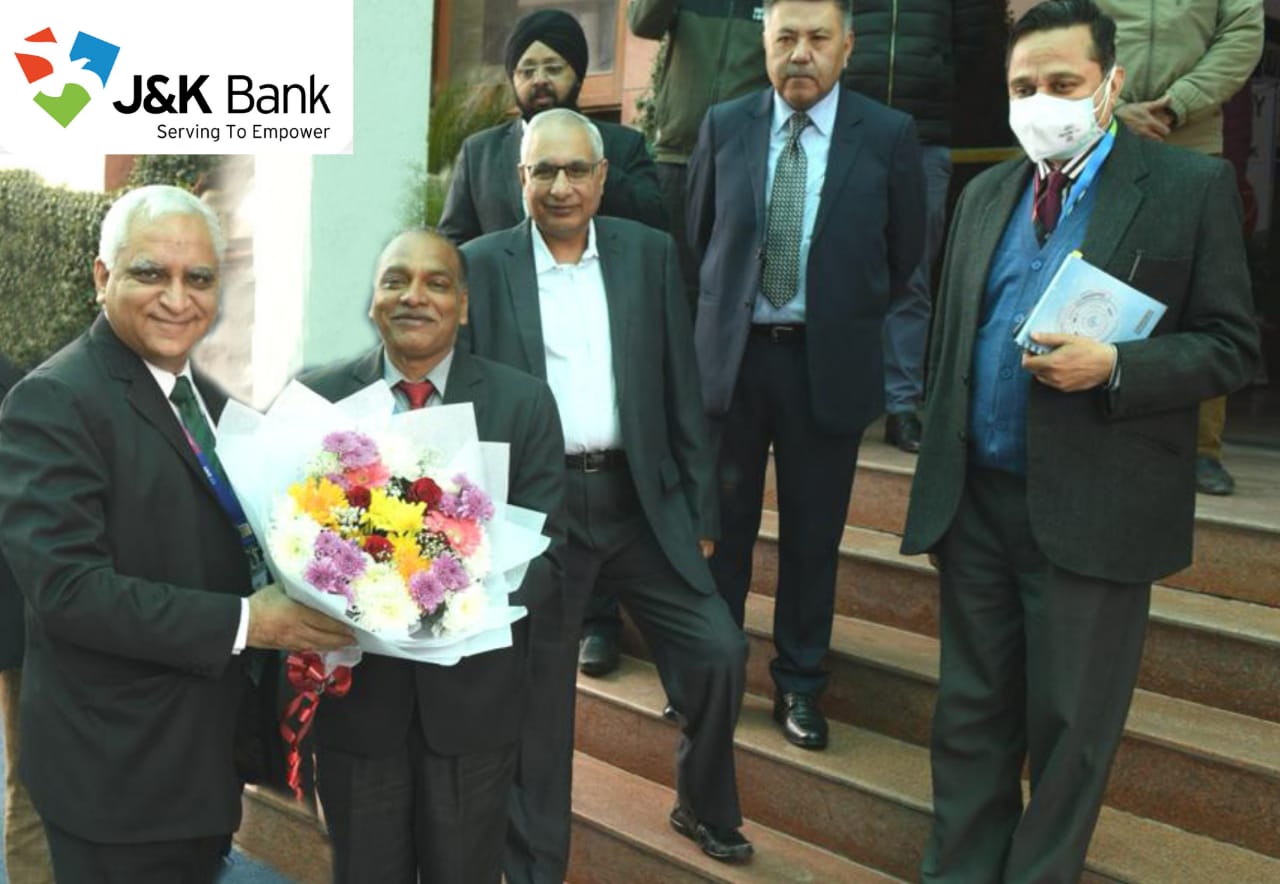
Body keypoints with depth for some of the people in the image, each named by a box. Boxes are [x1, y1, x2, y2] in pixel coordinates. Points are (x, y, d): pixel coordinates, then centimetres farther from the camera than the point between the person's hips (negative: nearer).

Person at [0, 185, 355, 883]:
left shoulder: (206, 399, 11)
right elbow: (66, 586, -24)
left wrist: (295, 604, -4)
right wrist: (243, 622, -25)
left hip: (213, 747, 8)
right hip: (116, 770, -7)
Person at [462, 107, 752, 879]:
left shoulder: (650, 253, 4)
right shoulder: (482, 265, -2)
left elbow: (681, 390, 6)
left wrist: (700, 508, 5)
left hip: (639, 499, 2)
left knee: (719, 653, 1)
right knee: (537, 698, 7)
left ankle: (704, 807, 29)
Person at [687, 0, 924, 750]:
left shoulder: (890, 136, -4)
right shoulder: (724, 127, 1)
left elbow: (905, 258, 5)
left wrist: (850, 325, 7)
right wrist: (721, 317, 10)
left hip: (828, 363, -1)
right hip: (731, 353, 1)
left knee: (813, 533, 9)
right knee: (723, 524, 10)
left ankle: (800, 684, 25)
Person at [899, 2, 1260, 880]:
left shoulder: (1193, 186, -4)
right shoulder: (984, 194, 11)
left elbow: (1232, 345, -5)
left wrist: (1114, 366, -22)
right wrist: (939, 472, 13)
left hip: (1093, 510, -4)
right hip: (977, 500, 5)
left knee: (1070, 725, 8)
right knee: (970, 710, 13)